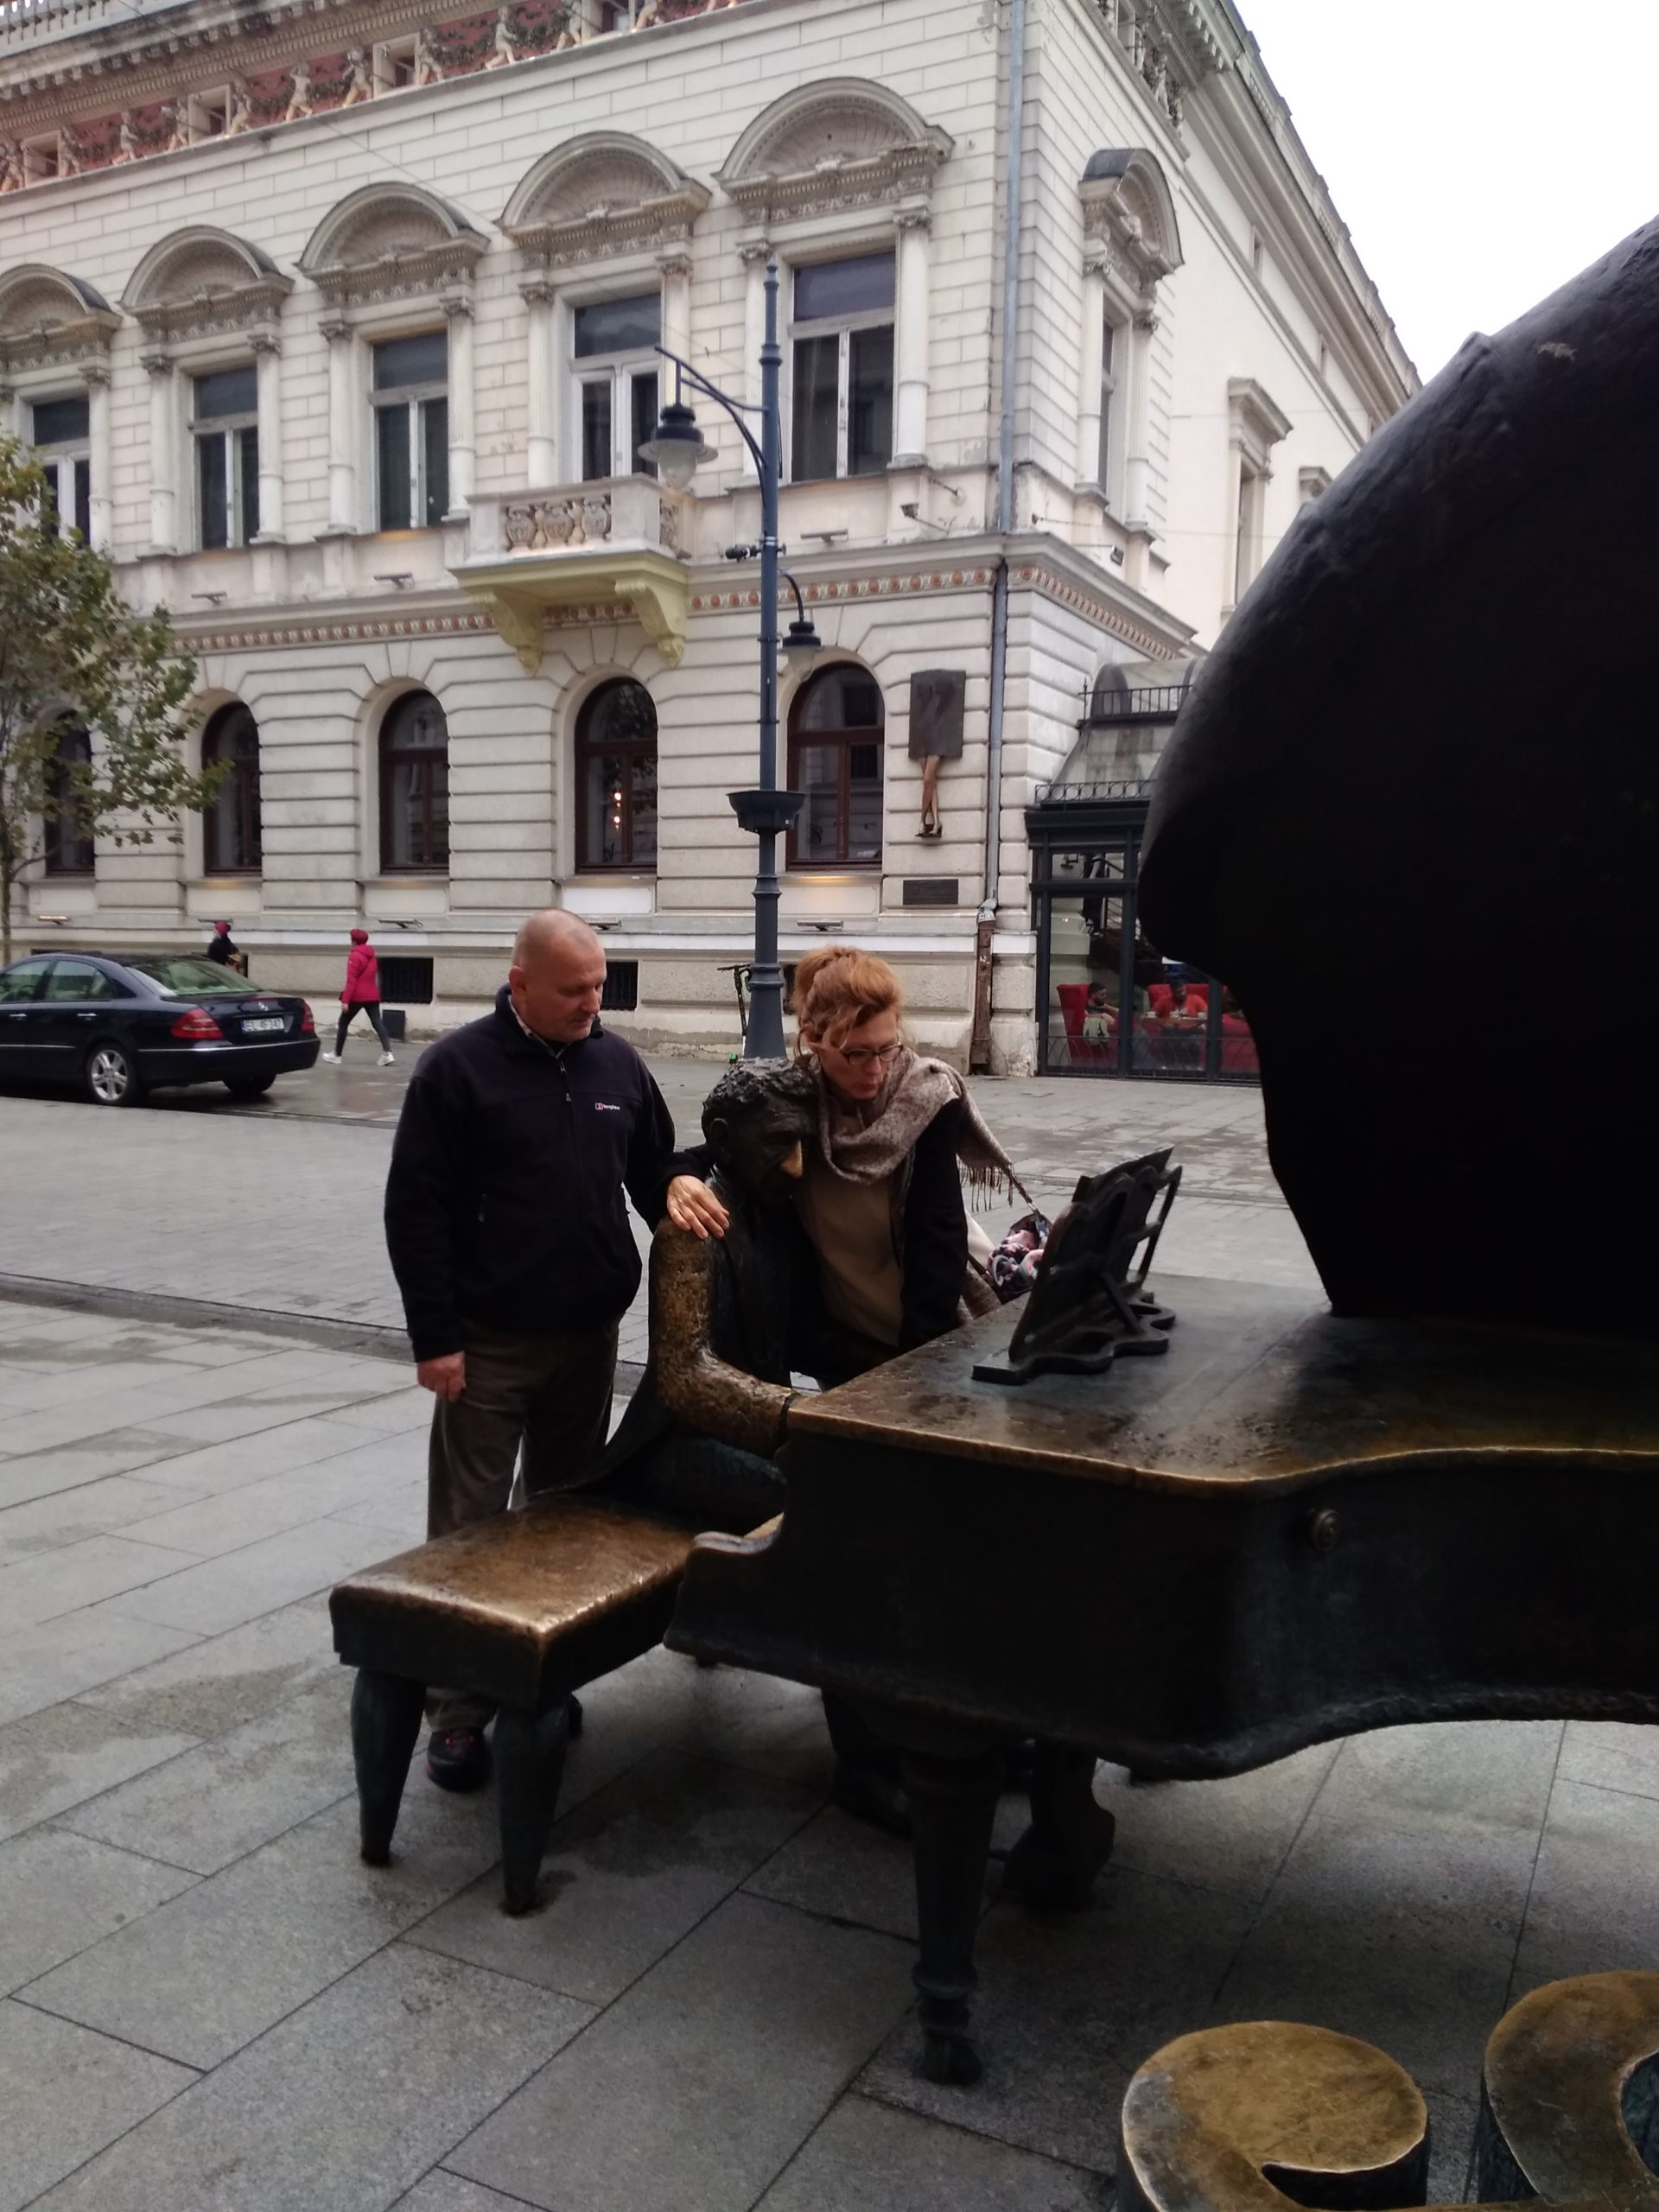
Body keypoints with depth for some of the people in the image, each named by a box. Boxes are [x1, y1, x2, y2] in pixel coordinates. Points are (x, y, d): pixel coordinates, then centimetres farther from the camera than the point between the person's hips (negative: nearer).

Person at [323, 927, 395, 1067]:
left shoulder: (355, 956, -9)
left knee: (343, 1023, 8)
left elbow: (351, 980, -16)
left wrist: (345, 1000, -17)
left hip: (357, 996, -6)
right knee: (377, 1023, -3)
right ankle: (387, 1053, -20)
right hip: (372, 996, 6)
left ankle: (336, 1055, 15)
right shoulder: (371, 956, 16)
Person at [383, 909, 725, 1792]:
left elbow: (652, 1164, 17)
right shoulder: (458, 1067, -10)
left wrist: (676, 1189, -7)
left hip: (589, 1335, 5)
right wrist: (434, 1337, -14)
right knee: (470, 1527, 2)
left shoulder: (618, 1063, 5)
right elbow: (415, 1210, -11)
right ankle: (457, 1705, 14)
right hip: (487, 1343, -5)